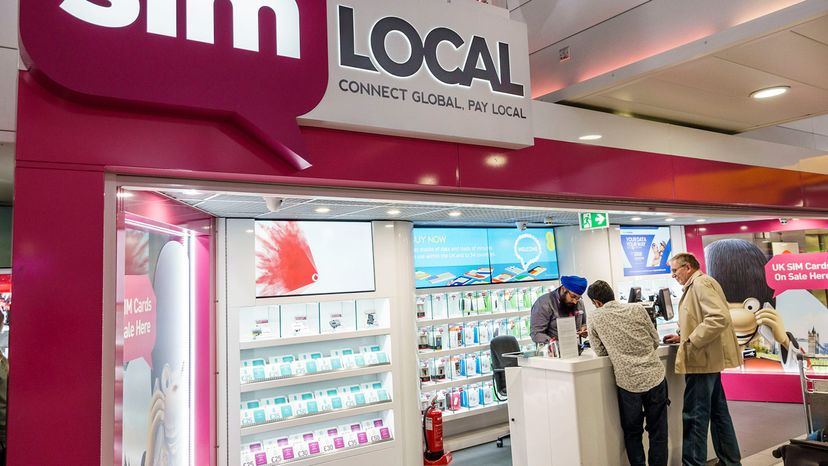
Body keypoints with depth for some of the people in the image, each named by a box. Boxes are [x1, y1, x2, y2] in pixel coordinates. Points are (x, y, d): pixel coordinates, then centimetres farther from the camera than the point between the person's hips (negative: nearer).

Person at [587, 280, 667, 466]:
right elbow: (655, 341, 10)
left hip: (628, 381, -2)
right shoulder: (637, 309, 2)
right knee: (658, 431, 15)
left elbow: (600, 351, 2)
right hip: (655, 376, 2)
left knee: (632, 433, 16)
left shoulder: (595, 317, -4)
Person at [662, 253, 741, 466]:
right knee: (718, 412, 17)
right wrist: (683, 337, 14)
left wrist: (691, 341, -21)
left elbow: (720, 318, -26)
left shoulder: (700, 283, -14)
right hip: (709, 359, 10)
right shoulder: (696, 285, 17)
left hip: (702, 359, -10)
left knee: (694, 416, -3)